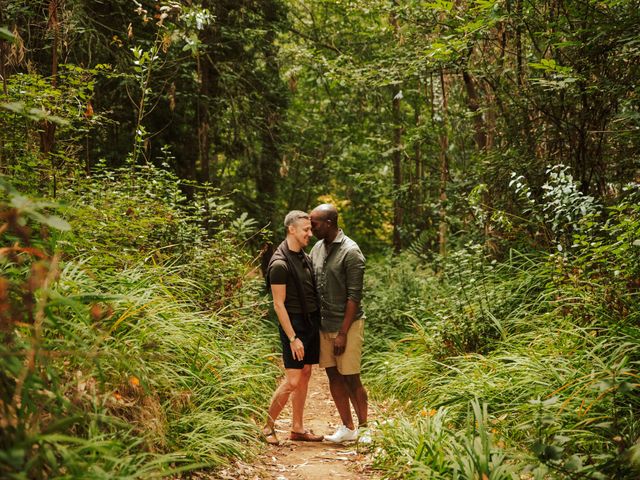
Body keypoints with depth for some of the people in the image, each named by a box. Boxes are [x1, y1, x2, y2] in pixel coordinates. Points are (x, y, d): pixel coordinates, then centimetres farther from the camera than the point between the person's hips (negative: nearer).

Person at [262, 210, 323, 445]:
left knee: (305, 375, 11)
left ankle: (298, 428, 20)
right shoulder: (280, 264, -15)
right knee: (292, 381, -8)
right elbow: (279, 304, -16)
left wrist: (319, 323, 10)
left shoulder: (305, 258, 11)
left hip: (312, 323, 8)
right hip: (294, 324, -8)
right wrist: (293, 338, -18)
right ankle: (269, 426, 8)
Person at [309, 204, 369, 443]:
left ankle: (363, 427, 13)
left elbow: (354, 296, -15)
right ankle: (347, 428, 19)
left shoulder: (350, 252, -14)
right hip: (324, 324, 7)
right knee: (333, 375, 9)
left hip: (347, 324, -7)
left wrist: (342, 333, -17)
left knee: (351, 378, -1)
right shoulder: (317, 248, 9)